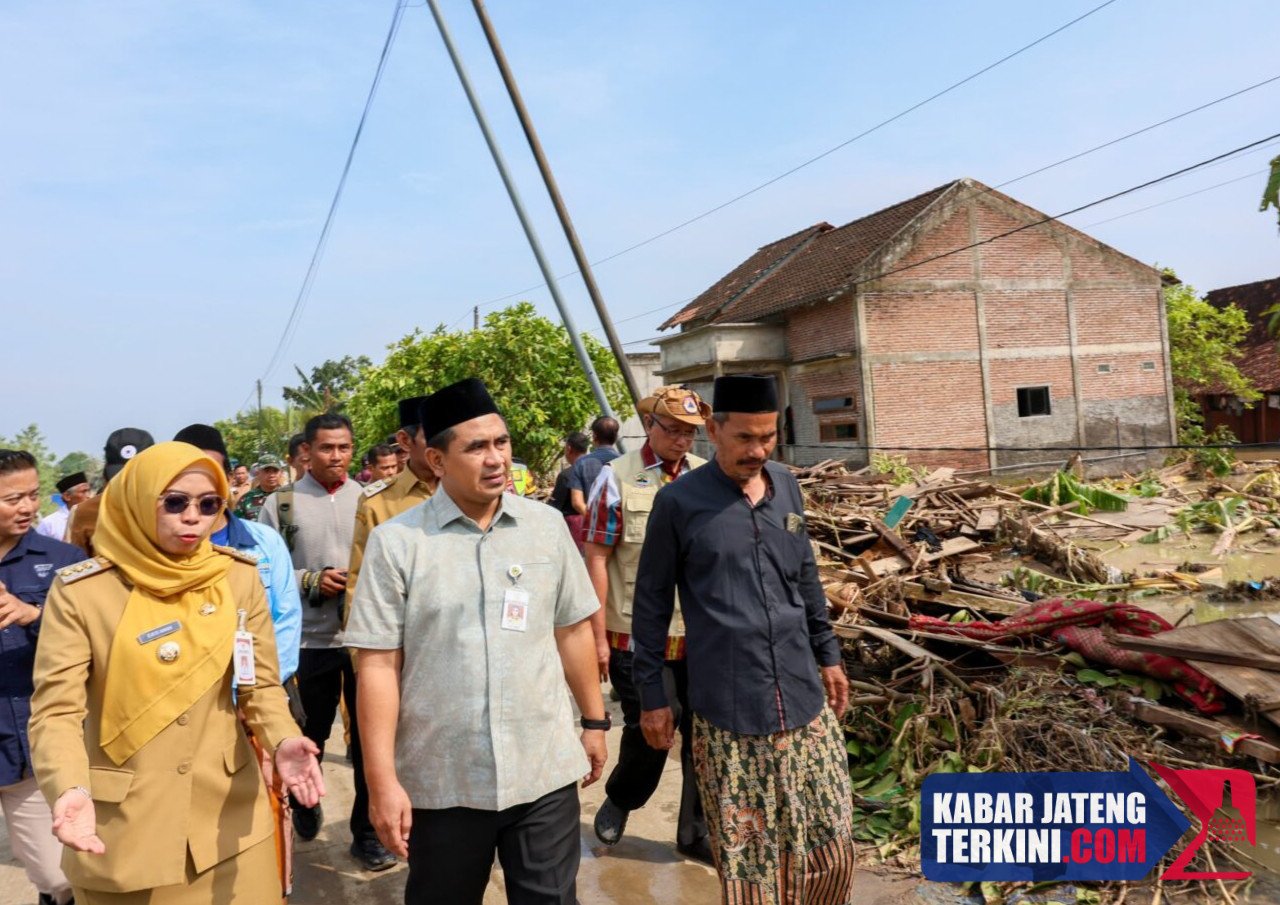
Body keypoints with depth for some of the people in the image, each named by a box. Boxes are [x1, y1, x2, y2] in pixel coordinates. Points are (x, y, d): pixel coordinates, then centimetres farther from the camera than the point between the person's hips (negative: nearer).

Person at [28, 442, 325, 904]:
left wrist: (282, 741, -20)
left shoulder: (240, 579, -3)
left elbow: (261, 685, -1)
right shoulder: (80, 590, -9)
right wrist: (70, 790, -30)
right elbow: (56, 709, -12)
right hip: (124, 826, -2)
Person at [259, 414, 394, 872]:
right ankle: (304, 802, 46)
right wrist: (312, 581, -14)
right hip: (310, 640, 0)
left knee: (370, 736, 7)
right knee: (310, 734, 19)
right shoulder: (281, 503, -1)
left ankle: (368, 831, 23)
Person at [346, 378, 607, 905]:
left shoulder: (547, 526, 1)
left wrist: (594, 720, 11)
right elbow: (377, 666, -9)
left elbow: (572, 630, 9)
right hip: (441, 783, -1)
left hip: (544, 771, 2)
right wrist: (382, 780, -10)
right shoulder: (396, 542, -9)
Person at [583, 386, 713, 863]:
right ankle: (619, 799, 37)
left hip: (700, 635, 3)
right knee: (648, 730, 5)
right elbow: (597, 560, -7)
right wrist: (597, 636, -8)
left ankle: (696, 832, 29)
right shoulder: (616, 478, -7)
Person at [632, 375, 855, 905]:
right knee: (747, 855, 7)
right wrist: (652, 695, -1)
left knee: (830, 844, 10)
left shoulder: (786, 486, 7)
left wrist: (828, 654, 19)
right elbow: (652, 603, -2)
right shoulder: (679, 502, -8)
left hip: (804, 699, 4)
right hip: (727, 710, -4)